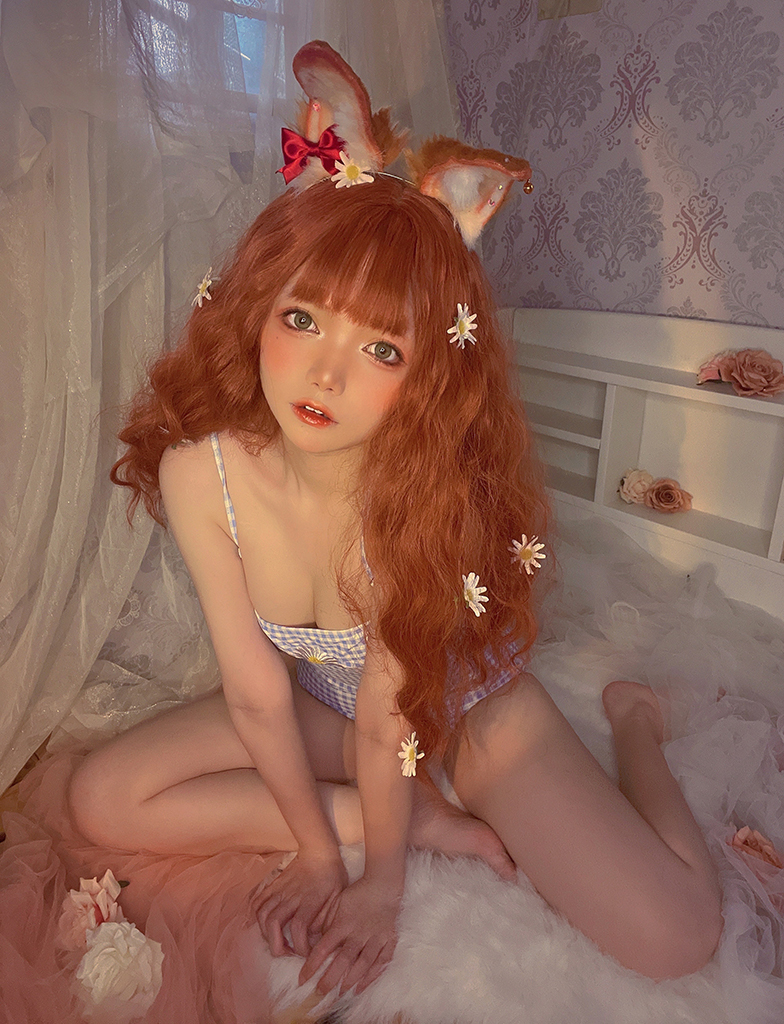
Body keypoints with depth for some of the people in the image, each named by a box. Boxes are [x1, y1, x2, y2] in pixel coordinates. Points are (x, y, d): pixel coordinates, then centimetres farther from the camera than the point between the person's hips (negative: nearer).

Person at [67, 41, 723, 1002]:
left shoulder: (428, 490, -34)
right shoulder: (201, 471, -26)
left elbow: (392, 716, -23)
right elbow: (256, 692, -17)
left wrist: (382, 878, -11)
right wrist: (317, 847, -6)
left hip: (465, 701, -3)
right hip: (319, 699, 4)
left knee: (674, 935, -17)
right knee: (101, 800, -7)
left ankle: (632, 725, 16)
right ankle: (429, 817, -3)